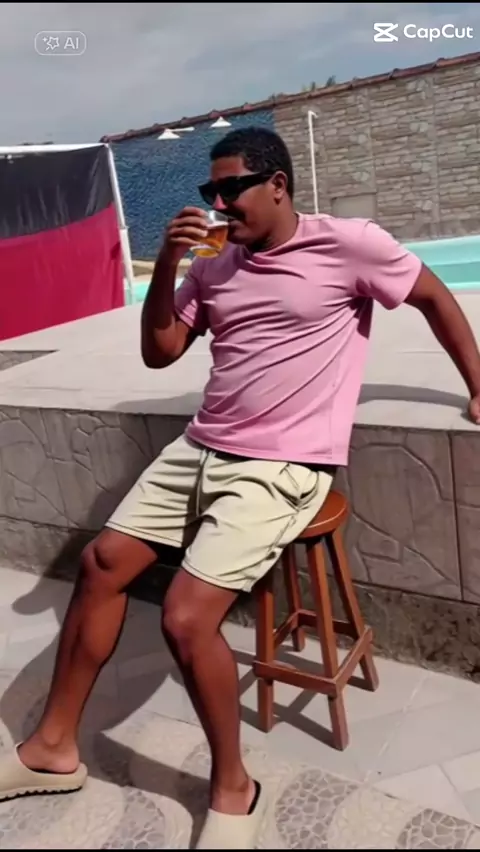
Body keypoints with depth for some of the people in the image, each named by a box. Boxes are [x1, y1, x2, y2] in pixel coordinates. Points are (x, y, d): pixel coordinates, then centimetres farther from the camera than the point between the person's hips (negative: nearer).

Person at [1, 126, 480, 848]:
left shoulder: (349, 243, -5)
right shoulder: (214, 267, 11)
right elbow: (159, 352, 11)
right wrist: (166, 265, -2)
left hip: (282, 467, -7)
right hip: (199, 450, 7)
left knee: (186, 618, -19)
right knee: (101, 564, 4)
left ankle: (233, 790, 8)